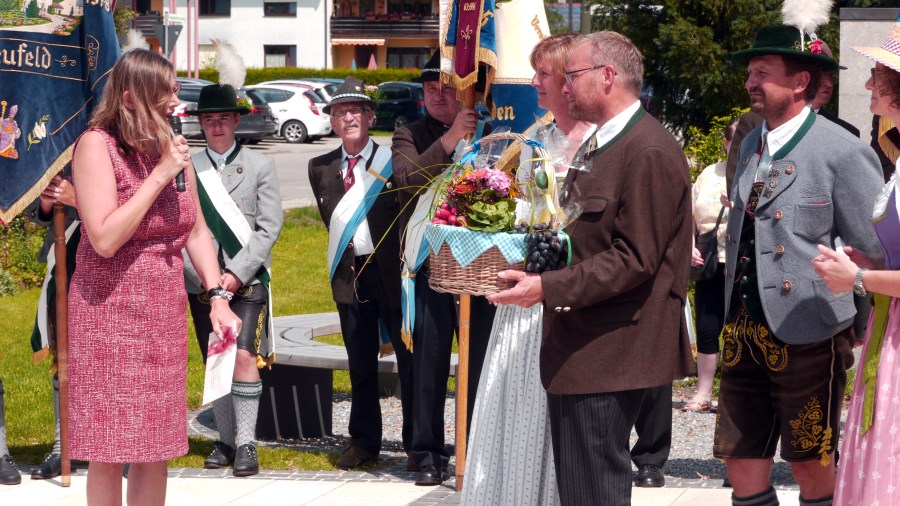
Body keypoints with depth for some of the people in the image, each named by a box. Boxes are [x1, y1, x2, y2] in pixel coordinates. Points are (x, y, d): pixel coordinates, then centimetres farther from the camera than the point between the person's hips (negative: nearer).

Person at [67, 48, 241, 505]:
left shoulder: (170, 146, 9)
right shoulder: (97, 145, -12)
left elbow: (196, 230, 14)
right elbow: (104, 239, -20)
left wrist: (217, 297, 3)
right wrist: (160, 175, -19)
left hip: (164, 313, 6)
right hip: (108, 313, -6)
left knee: (156, 447, 7)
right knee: (108, 452, -3)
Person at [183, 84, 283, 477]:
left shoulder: (260, 166, 4)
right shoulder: (186, 169, 7)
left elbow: (269, 227, -3)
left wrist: (237, 274, -11)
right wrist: (204, 277, -8)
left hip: (248, 281, -2)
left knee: (243, 356, -15)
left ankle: (246, 444, -11)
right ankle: (226, 441, 16)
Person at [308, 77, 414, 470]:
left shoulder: (393, 161, -5)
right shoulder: (321, 168, 7)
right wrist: (346, 253, 8)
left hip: (393, 271, -4)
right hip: (351, 273, 4)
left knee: (409, 357, 2)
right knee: (360, 363, 10)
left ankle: (417, 443, 9)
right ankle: (364, 442, 19)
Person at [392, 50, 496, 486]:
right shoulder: (410, 136, 6)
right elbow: (406, 178, -15)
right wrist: (450, 139, -24)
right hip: (428, 263, -1)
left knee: (482, 359, 5)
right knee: (428, 359, 1)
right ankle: (428, 453, 8)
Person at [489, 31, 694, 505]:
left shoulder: (649, 151, -15)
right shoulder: (603, 145, 17)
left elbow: (635, 260, -20)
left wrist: (548, 287, -22)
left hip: (608, 353, -10)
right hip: (579, 343, 10)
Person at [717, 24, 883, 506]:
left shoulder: (843, 151, -12)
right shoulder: (750, 145, 10)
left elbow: (875, 250, -9)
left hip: (806, 335, -7)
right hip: (744, 333, 7)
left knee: (811, 465, 3)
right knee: (742, 465, 9)